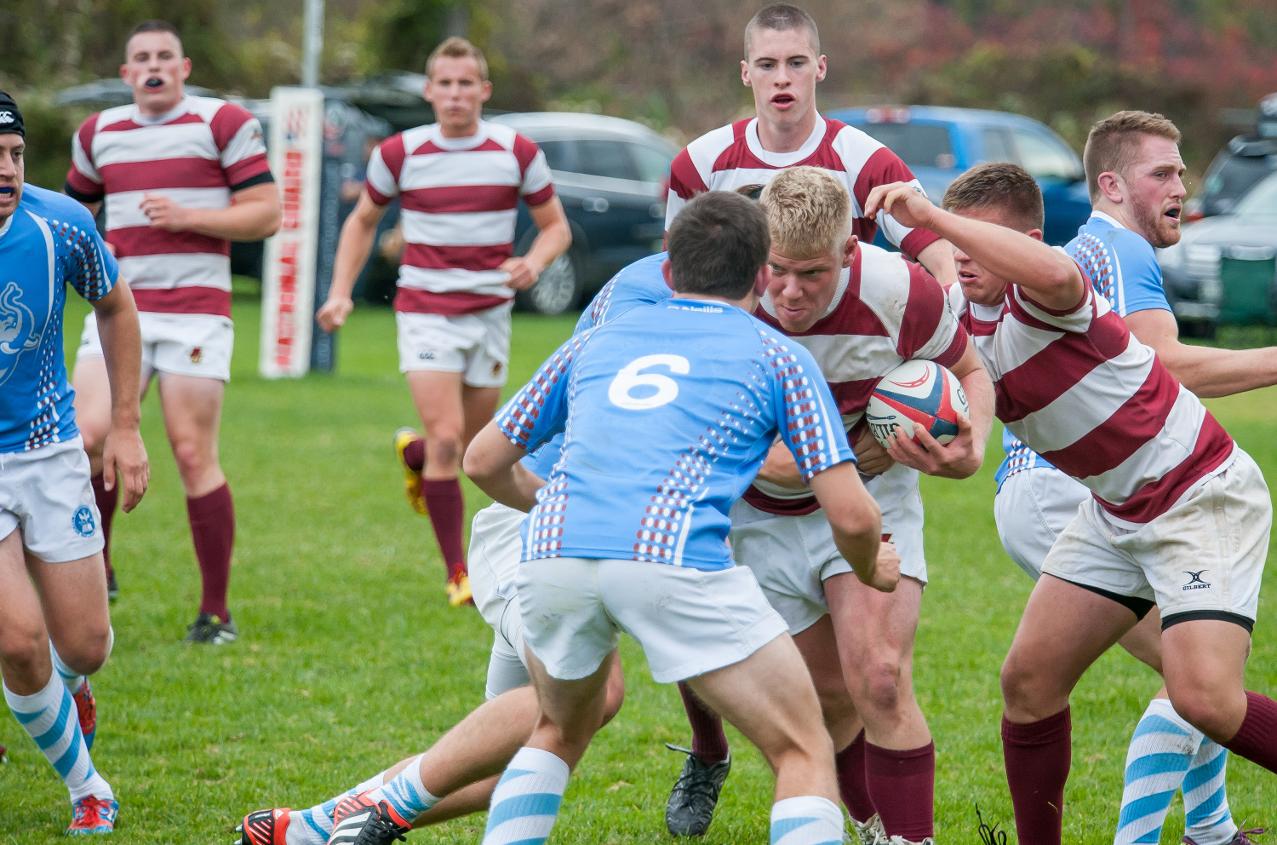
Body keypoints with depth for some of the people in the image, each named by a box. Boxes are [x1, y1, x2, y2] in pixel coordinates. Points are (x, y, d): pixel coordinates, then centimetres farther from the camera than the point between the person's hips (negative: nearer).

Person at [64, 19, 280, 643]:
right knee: (87, 436, -12)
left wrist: (186, 217, -14)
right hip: (119, 307, 4)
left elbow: (265, 214, -3)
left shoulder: (223, 123, 0)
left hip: (195, 307, -4)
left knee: (194, 456, -6)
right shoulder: (98, 133, 13)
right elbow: (76, 207, 28)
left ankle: (216, 612, 2)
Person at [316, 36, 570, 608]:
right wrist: (341, 293, 3)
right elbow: (363, 221, 13)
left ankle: (412, 453, 49)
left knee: (471, 449, 11)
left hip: (489, 312, 2)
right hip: (424, 309, -2)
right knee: (446, 439, -16)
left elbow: (556, 226, 7)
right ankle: (457, 574, -7)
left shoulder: (517, 152, -2)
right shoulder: (399, 153, -3)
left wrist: (534, 262, -15)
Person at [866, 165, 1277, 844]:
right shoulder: (962, 312, 1)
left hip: (1203, 496, -9)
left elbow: (1054, 275, -51)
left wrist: (929, 217, -51)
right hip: (1116, 509, 9)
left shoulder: (1038, 298, -25)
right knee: (1028, 679, 1)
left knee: (1204, 698, -22)